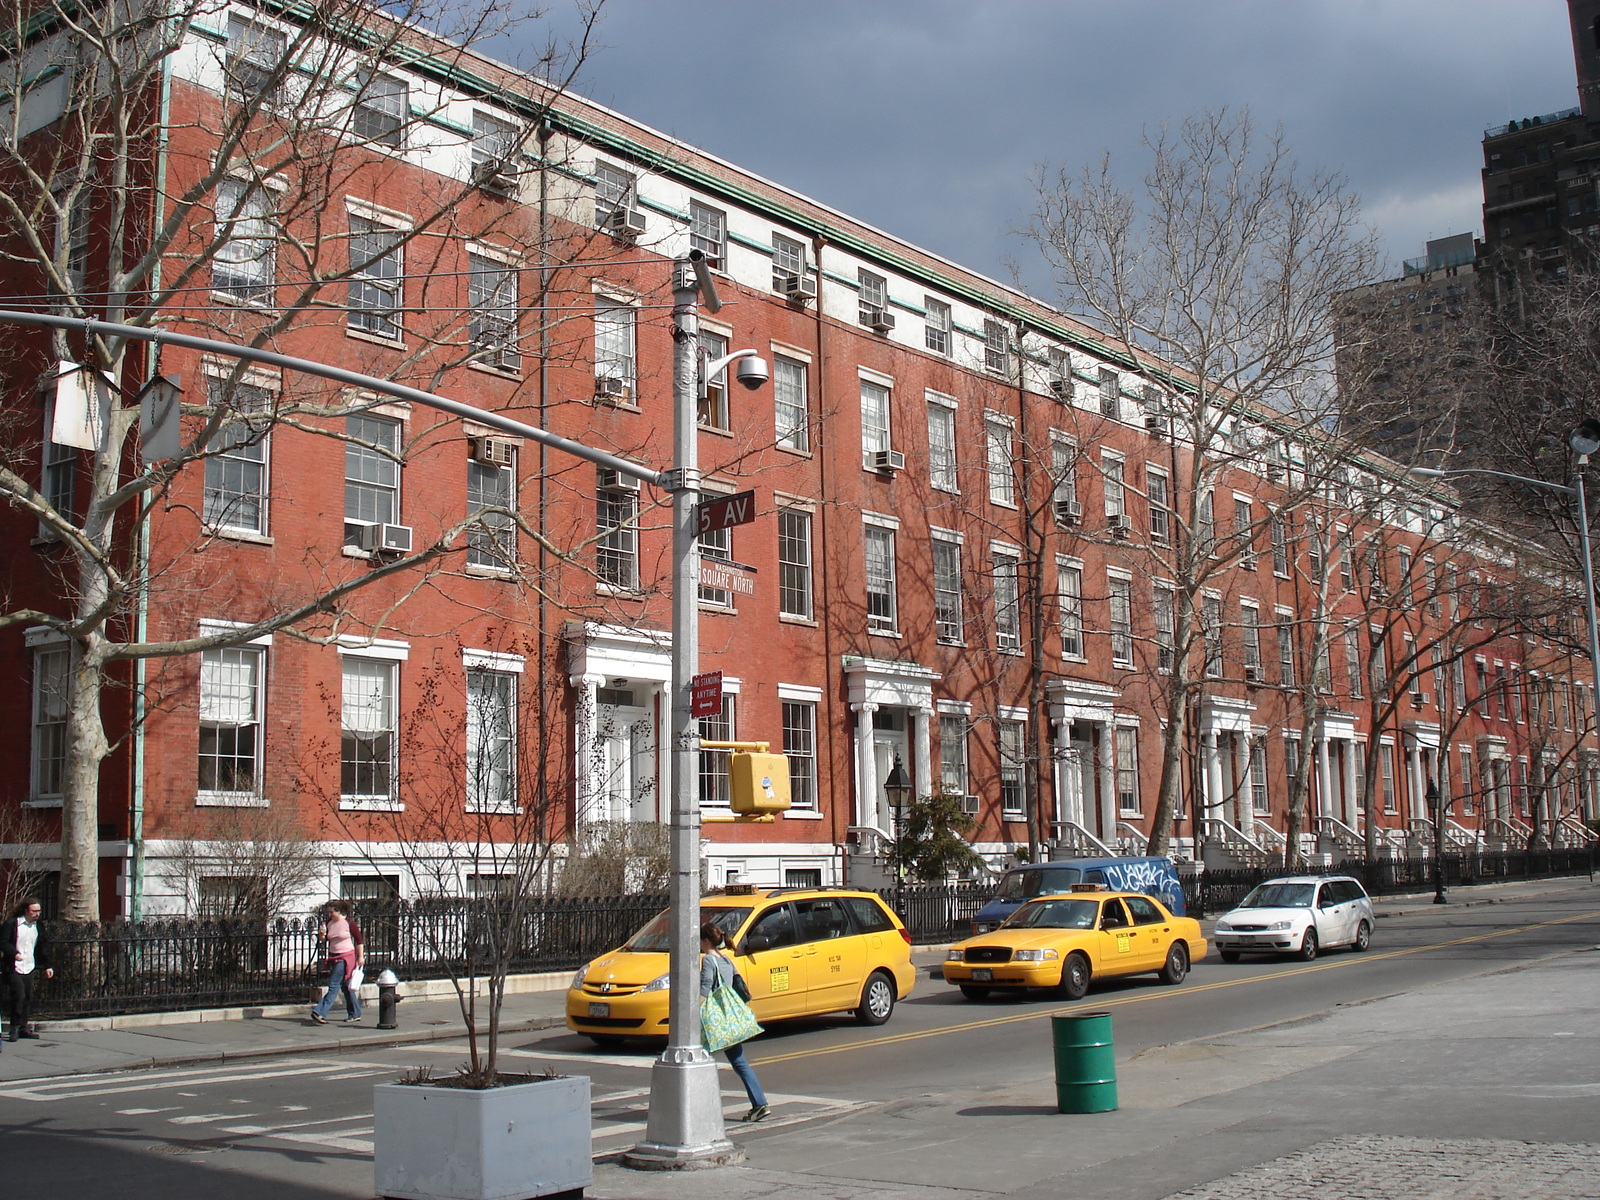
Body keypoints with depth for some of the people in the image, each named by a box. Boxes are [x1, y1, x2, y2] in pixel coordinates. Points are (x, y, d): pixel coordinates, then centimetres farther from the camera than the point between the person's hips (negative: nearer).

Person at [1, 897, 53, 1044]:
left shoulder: (38, 926, 11)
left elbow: (44, 947, 18)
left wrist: (47, 966, 15)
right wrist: (14, 953, -24)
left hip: (29, 968, 5)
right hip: (14, 968, -5)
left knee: (28, 998, 5)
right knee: (19, 995, -13)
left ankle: (23, 1028, 14)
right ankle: (15, 1028, -2)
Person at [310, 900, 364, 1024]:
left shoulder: (349, 922, -8)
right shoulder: (329, 923, 8)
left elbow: (359, 940, -4)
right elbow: (324, 940, 14)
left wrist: (360, 957, -5)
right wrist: (322, 935, -8)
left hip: (346, 957, -7)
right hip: (333, 957, 7)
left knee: (334, 986, -11)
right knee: (345, 987, 11)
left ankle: (320, 1013, -17)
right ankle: (355, 1014, 19)